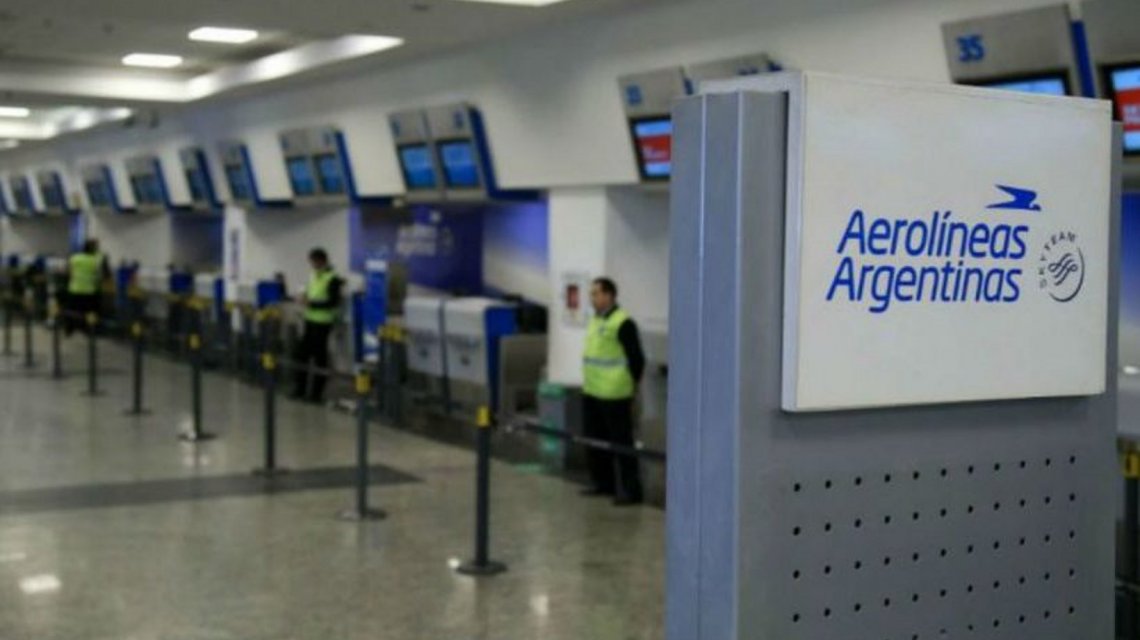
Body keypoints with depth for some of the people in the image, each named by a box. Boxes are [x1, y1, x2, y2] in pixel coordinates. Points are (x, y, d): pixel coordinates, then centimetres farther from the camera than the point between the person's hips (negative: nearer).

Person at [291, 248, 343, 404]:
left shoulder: (332, 279, -13)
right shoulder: (314, 276, 11)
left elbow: (334, 302, -18)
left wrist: (311, 303, -20)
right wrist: (305, 298, 1)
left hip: (323, 323, -8)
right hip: (310, 320, 8)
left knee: (320, 356, -1)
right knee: (302, 353, 9)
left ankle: (317, 392, 8)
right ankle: (300, 389, 20)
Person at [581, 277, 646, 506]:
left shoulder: (623, 323, -14)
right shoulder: (595, 321, 14)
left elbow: (636, 359, -12)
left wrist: (632, 388, -8)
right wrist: (587, 383, 17)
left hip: (614, 396, -9)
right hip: (591, 393, 9)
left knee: (621, 442, -4)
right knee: (595, 441, 15)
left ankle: (631, 490, 2)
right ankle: (603, 483, 27)